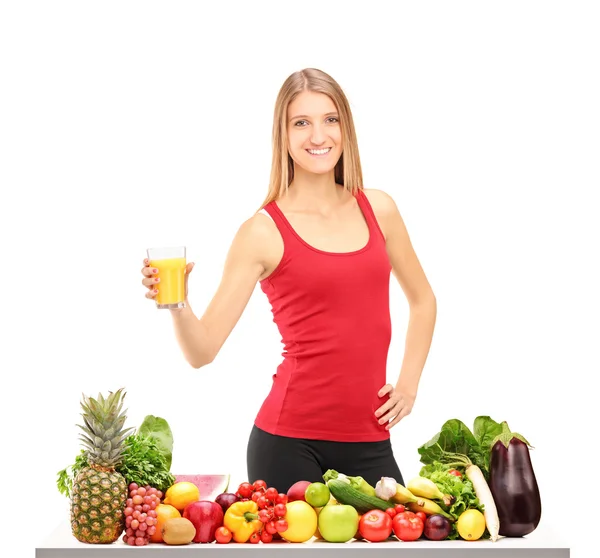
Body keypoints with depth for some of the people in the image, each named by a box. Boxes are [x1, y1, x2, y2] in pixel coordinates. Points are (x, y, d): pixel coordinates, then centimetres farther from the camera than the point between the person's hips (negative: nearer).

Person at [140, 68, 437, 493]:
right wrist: (177, 304, -26)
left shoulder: (378, 209, 6)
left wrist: (409, 382, 12)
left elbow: (422, 299, 21)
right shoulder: (264, 231, -5)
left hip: (369, 441, 4)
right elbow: (203, 351, -8)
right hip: (290, 438, -4)